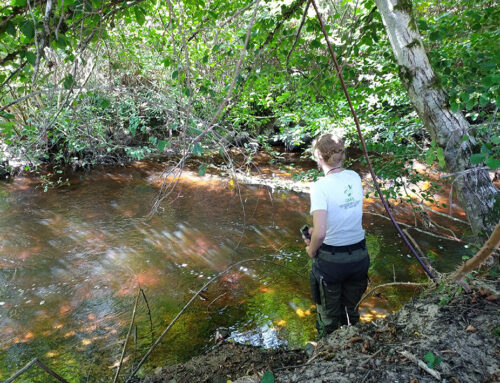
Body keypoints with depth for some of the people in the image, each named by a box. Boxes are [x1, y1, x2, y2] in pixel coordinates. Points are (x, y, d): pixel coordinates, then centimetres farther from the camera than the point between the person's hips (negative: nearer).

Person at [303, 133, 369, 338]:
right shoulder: (355, 177, -2)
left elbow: (320, 233, -26)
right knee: (351, 310, 27)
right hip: (359, 256, 6)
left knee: (329, 317, 19)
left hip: (330, 260, -5)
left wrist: (311, 250, -6)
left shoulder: (321, 186, -21)